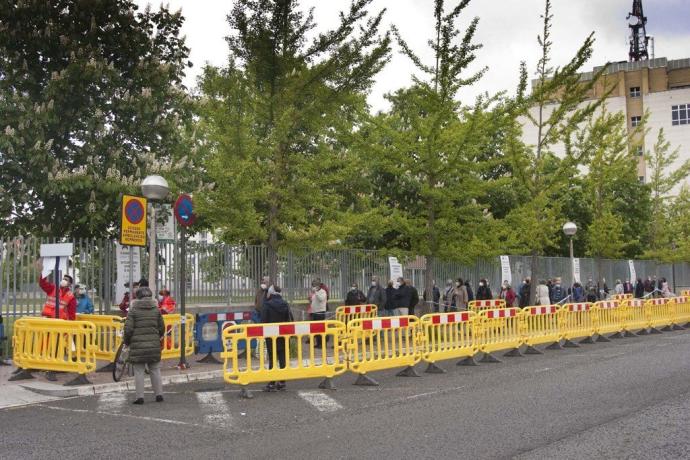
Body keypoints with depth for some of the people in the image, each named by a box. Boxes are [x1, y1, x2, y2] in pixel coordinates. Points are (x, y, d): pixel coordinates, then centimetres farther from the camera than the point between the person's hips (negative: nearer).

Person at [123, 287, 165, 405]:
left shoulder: (133, 310, -4)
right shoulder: (156, 310, 6)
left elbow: (128, 329, -9)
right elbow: (162, 328, 8)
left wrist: (126, 341, 8)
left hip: (138, 345, -3)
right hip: (154, 345, 3)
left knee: (139, 371, 3)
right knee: (155, 370, 13)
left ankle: (140, 397, 2)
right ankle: (159, 394, 15)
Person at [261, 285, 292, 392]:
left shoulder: (267, 305, -11)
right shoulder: (285, 304, 1)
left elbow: (263, 321, -11)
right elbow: (290, 320, 2)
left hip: (271, 336, -4)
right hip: (284, 335, 4)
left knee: (272, 359, 1)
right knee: (283, 358, 8)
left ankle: (272, 384, 1)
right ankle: (282, 382, 11)